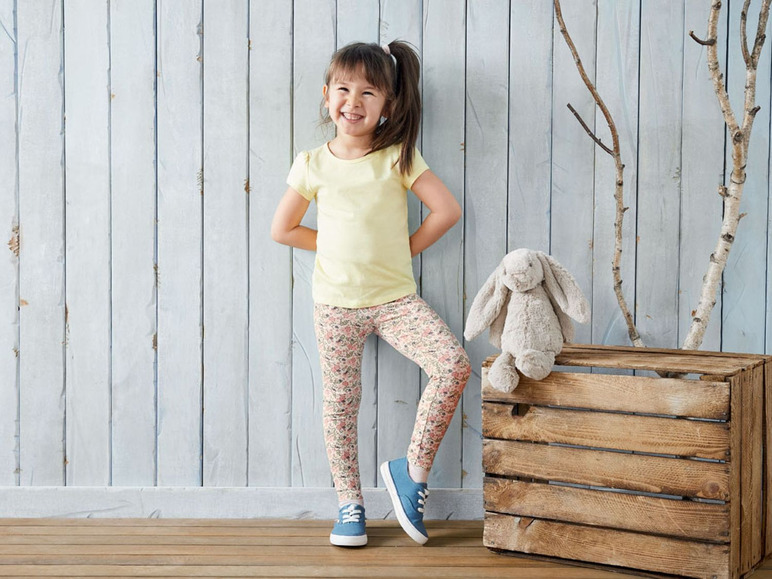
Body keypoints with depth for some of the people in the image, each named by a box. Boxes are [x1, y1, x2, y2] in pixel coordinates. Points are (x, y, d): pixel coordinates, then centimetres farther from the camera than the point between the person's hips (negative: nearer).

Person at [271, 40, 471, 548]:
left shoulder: (399, 158, -3)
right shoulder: (312, 165, 0)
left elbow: (448, 210, -5)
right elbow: (283, 229, 8)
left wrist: (407, 248, -2)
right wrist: (337, 246, 3)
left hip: (396, 298, 0)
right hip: (336, 301, 1)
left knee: (454, 364, -19)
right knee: (340, 402, 4)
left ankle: (413, 469, -1)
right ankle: (350, 505, 19)